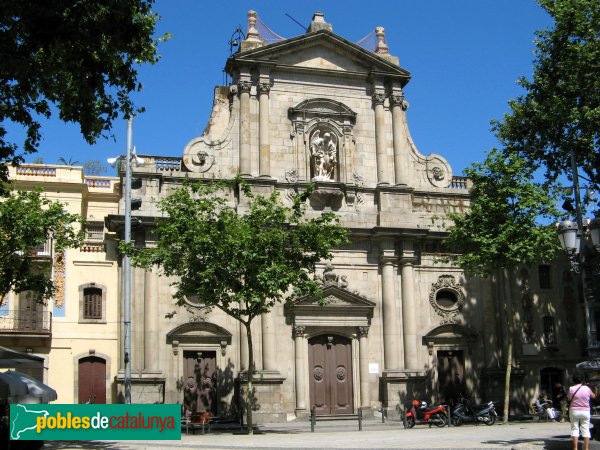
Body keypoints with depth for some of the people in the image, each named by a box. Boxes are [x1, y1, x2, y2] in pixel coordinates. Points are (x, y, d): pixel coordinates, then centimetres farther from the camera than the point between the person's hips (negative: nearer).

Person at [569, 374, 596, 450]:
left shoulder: (571, 388, -8)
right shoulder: (587, 388, -2)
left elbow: (569, 398, 3)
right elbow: (593, 396, 16)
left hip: (574, 410, -1)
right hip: (585, 411, 1)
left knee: (574, 429, 4)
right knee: (586, 430, 5)